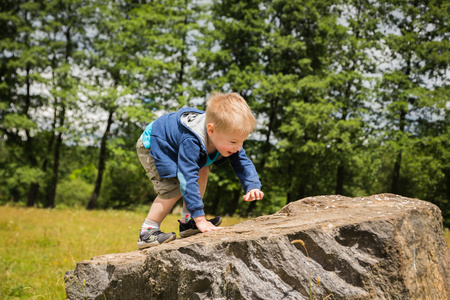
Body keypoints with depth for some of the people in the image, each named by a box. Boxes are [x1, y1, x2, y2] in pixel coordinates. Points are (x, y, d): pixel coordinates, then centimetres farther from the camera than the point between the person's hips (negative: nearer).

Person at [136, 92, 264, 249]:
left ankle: (187, 222, 3)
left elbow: (243, 164, -12)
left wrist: (252, 187, -32)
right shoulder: (191, 143, -45)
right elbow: (188, 179, -47)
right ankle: (147, 233, -12)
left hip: (172, 139, 8)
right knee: (174, 188, -20)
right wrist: (200, 219, -47)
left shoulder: (226, 139, -21)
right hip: (151, 147, -8)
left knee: (202, 170, -5)